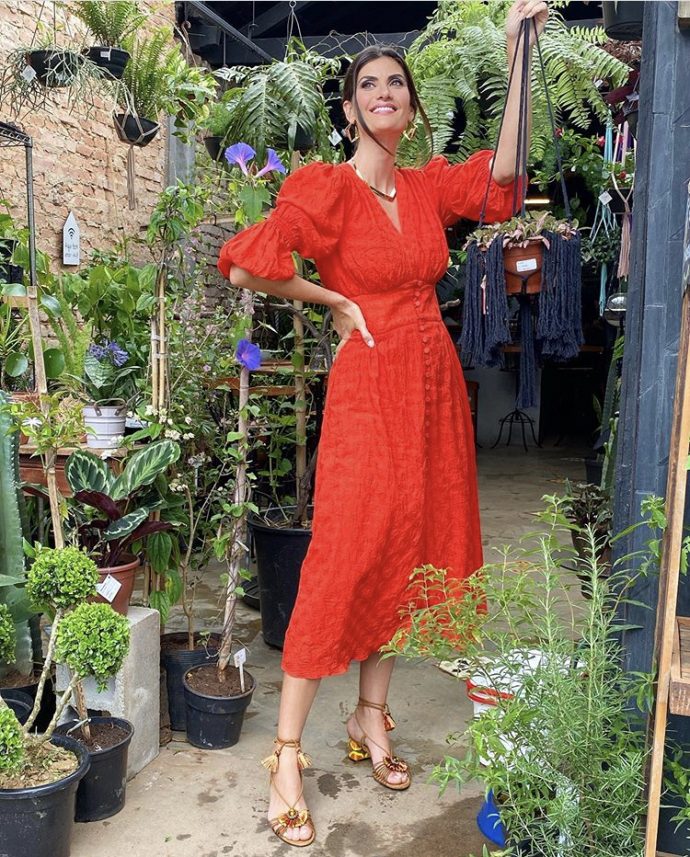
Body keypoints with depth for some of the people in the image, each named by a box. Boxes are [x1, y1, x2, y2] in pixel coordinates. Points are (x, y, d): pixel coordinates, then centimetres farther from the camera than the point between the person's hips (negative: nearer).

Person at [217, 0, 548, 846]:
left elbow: (501, 174, 2)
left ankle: (370, 718, 25)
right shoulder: (329, 188, -7)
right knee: (347, 557, -8)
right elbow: (245, 264, -16)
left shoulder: (427, 186, 13)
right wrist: (336, 302, -8)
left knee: (408, 552, 10)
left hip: (435, 380, 7)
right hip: (370, 384, -6)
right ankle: (287, 756, 4)